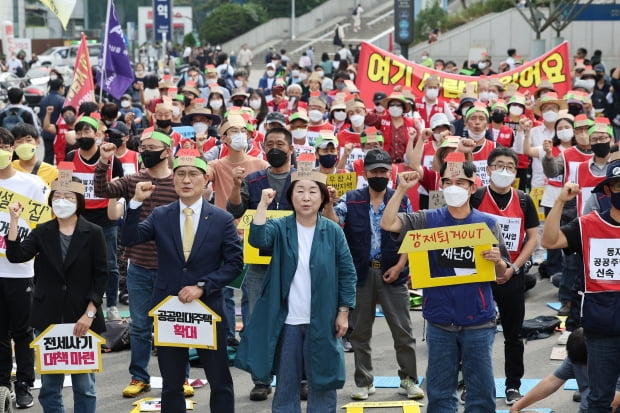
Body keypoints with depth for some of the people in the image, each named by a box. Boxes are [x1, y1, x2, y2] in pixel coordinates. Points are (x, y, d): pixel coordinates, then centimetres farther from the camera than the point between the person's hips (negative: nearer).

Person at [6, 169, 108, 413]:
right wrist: (14, 221, -17)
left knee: (84, 385, 4)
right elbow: (16, 256, -10)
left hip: (82, 319, -2)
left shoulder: (93, 233, -2)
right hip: (48, 318, 3)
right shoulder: (41, 233, 5)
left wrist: (89, 313, -11)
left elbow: (101, 276, -4)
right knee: (49, 385, 8)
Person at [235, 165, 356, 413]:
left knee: (322, 384, 7)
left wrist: (343, 313, -3)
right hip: (287, 321, 1)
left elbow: (347, 273, 0)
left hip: (322, 321, -1)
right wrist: (263, 204, -23)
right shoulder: (280, 228, -1)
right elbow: (258, 239, -22)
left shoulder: (333, 232, -2)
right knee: (285, 384, 9)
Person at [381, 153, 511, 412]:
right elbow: (388, 224, -10)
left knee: (481, 390, 5)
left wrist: (498, 261, -18)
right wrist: (402, 189, -14)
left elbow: (502, 276, 3)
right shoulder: (428, 220, 2)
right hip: (440, 322, 1)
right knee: (439, 391, 10)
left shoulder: (487, 223, 1)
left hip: (478, 322, -1)